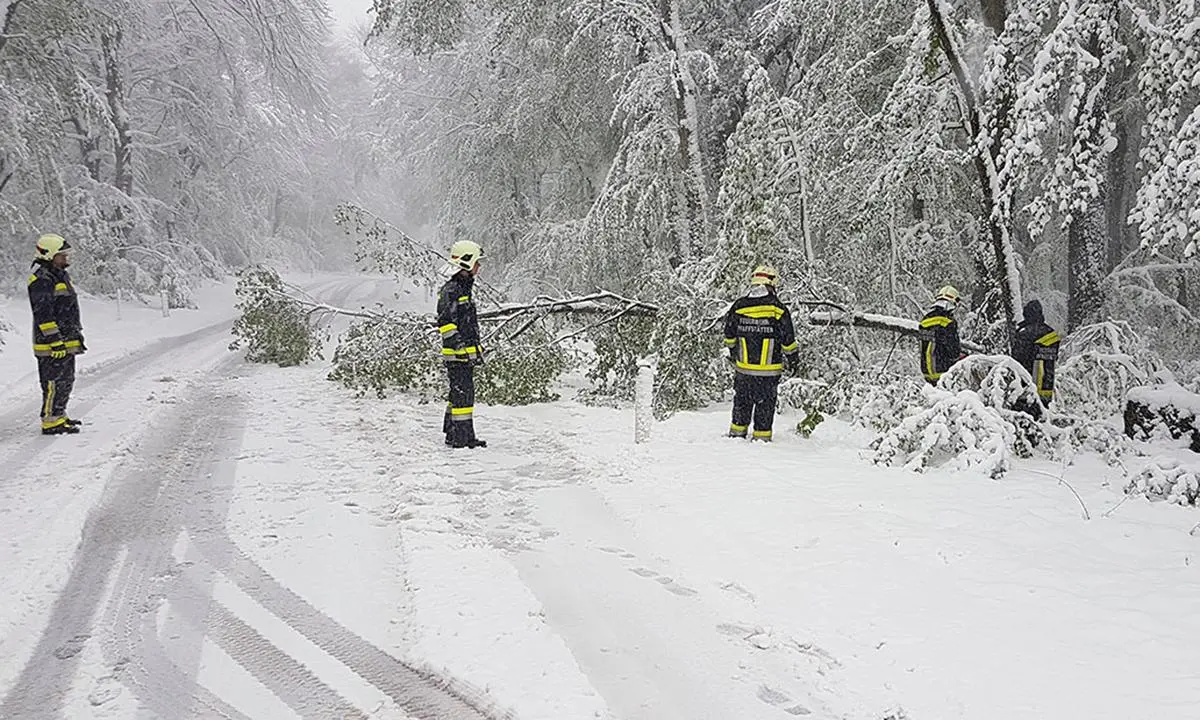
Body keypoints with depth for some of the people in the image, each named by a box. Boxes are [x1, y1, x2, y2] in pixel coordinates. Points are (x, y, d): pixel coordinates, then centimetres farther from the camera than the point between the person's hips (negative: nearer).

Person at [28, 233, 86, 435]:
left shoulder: (60, 276, 17)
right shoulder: (41, 280, -16)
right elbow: (43, 314, -21)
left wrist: (77, 334, 27)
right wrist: (55, 340, -24)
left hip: (67, 342, 10)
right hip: (51, 344, -10)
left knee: (66, 381, 17)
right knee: (54, 383, -7)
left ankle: (59, 416, 27)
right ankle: (51, 422, -3)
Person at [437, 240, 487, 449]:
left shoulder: (464, 288, 19)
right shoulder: (450, 290, -14)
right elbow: (445, 322, -21)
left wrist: (476, 349, 28)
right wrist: (459, 345, -26)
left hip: (466, 353, 10)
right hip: (457, 354, -10)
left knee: (460, 394, 14)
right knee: (463, 394, -8)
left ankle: (454, 435, 21)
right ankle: (461, 436, -5)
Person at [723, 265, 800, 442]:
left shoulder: (737, 307, -3)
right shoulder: (778, 310, -12)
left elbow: (729, 337, 9)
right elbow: (788, 342, -6)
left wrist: (733, 354, 26)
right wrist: (793, 360, 11)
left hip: (743, 368, 3)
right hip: (769, 370, -3)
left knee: (742, 401, 18)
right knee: (765, 404, 9)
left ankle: (737, 433, 26)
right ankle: (762, 437, 14)